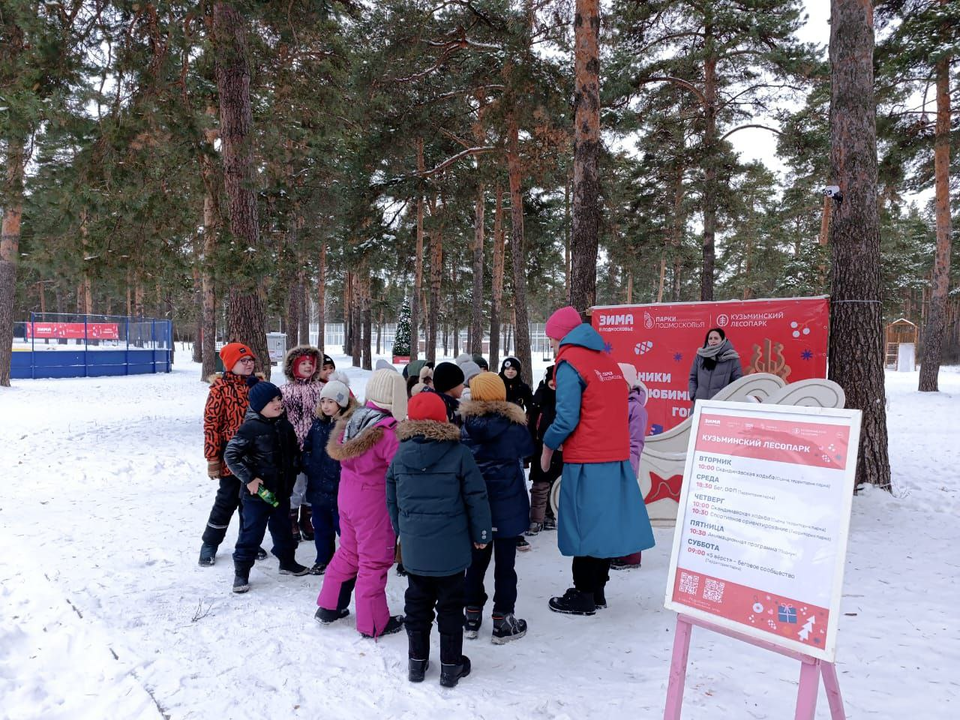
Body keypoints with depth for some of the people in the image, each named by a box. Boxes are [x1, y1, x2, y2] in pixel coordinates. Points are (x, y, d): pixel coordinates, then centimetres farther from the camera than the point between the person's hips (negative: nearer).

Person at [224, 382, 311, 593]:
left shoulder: (285, 425, 3)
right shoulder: (251, 428, -18)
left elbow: (294, 451, 18)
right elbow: (230, 454, -18)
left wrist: (293, 472, 9)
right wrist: (248, 478, -19)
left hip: (282, 490, 6)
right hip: (257, 492, -6)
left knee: (283, 528, 20)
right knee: (252, 532, 1)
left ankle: (287, 561, 37)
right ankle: (241, 571, 15)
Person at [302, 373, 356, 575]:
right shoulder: (319, 422, 6)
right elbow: (307, 447, 15)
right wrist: (309, 465, 2)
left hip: (339, 488, -7)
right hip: (317, 486, 7)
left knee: (343, 526, 4)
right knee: (321, 527, 20)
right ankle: (323, 560, 36)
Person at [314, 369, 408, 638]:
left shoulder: (355, 419, 0)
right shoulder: (387, 431, -24)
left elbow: (338, 449, 12)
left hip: (347, 496, 8)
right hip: (374, 504, -8)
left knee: (349, 550, 24)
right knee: (374, 559, 6)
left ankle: (329, 606, 35)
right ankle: (374, 623, 18)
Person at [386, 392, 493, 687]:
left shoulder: (399, 456, -2)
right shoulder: (458, 454, -12)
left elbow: (391, 500, 8)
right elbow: (476, 497, -8)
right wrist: (481, 534, 4)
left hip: (413, 548, 3)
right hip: (450, 549, -3)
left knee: (416, 602, 17)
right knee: (450, 605, 9)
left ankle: (417, 660, 26)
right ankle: (451, 665, 18)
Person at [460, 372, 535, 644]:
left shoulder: (464, 424, -6)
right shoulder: (513, 424, -11)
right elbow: (527, 450, 5)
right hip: (507, 505, -3)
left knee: (477, 559, 15)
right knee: (505, 562, 5)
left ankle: (472, 615, 23)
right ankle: (502, 621, 11)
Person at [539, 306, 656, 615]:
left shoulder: (569, 363, -10)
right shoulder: (607, 360, 13)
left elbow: (567, 417, -17)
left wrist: (548, 446, -3)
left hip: (587, 462, -8)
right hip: (616, 457, 8)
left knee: (584, 526, 2)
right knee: (603, 523, 15)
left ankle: (583, 596, 12)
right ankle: (597, 590, 26)